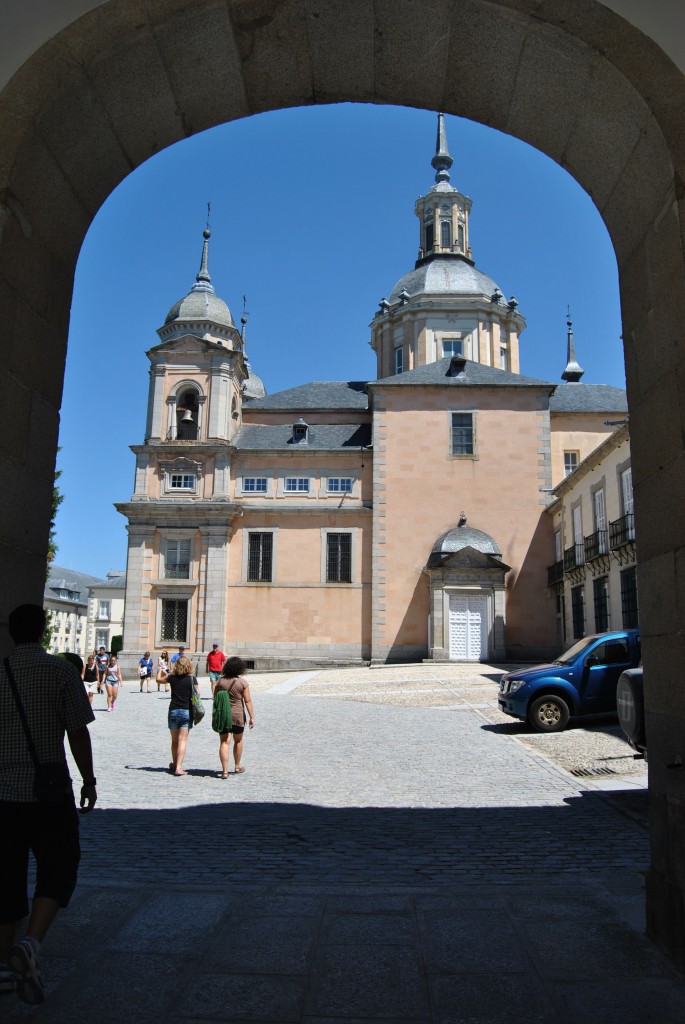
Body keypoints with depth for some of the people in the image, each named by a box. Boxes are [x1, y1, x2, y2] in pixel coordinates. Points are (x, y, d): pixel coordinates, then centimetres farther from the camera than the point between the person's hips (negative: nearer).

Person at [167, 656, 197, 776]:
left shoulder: (172, 678, 1)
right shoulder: (192, 679, -5)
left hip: (173, 711, 2)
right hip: (187, 711, -2)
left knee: (174, 740, 15)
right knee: (183, 740, -3)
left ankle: (174, 764, 28)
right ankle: (178, 767, -10)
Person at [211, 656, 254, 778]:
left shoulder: (220, 681, -2)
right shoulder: (243, 682, -9)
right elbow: (248, 701, -9)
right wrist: (252, 717, -6)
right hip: (237, 715, -1)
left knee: (224, 742, 1)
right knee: (238, 741, 19)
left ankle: (225, 771, -7)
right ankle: (237, 767, 32)